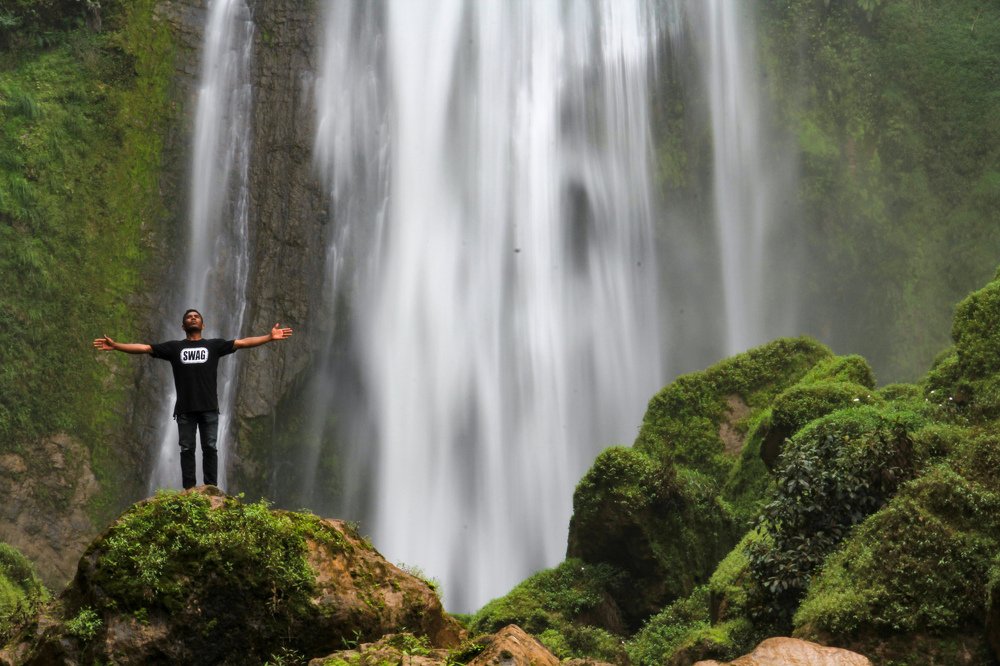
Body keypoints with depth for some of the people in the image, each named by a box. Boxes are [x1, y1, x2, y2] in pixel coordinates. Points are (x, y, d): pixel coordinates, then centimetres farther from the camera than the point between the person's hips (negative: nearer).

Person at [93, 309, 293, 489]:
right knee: (187, 449, 3)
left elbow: (242, 343, 0)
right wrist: (115, 346, -6)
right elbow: (144, 347, 4)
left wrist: (269, 337, -11)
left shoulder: (214, 345, 9)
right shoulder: (174, 347, 9)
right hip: (185, 409, 1)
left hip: (209, 408, -1)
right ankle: (189, 489, 6)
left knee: (209, 448, 0)